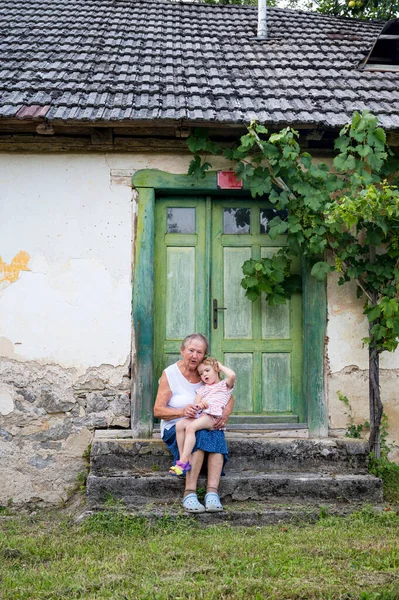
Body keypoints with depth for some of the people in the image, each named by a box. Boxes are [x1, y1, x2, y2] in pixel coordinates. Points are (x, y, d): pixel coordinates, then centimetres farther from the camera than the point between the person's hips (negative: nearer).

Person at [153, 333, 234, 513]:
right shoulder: (170, 374, -2)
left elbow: (229, 398, 13)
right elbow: (158, 410, -6)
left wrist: (226, 413, -11)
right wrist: (182, 412, -25)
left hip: (207, 425, 3)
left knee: (216, 435, -32)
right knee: (199, 435, -36)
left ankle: (212, 493, -40)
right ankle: (189, 493, -36)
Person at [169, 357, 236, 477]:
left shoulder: (224, 385, 15)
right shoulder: (202, 389, 32)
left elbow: (232, 375, -9)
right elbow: (196, 404, 20)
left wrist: (221, 366, 9)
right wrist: (199, 404, -6)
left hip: (212, 416, -6)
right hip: (198, 415, 7)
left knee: (191, 427, -31)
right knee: (179, 425, -20)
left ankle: (183, 461, -33)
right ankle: (183, 457, -20)